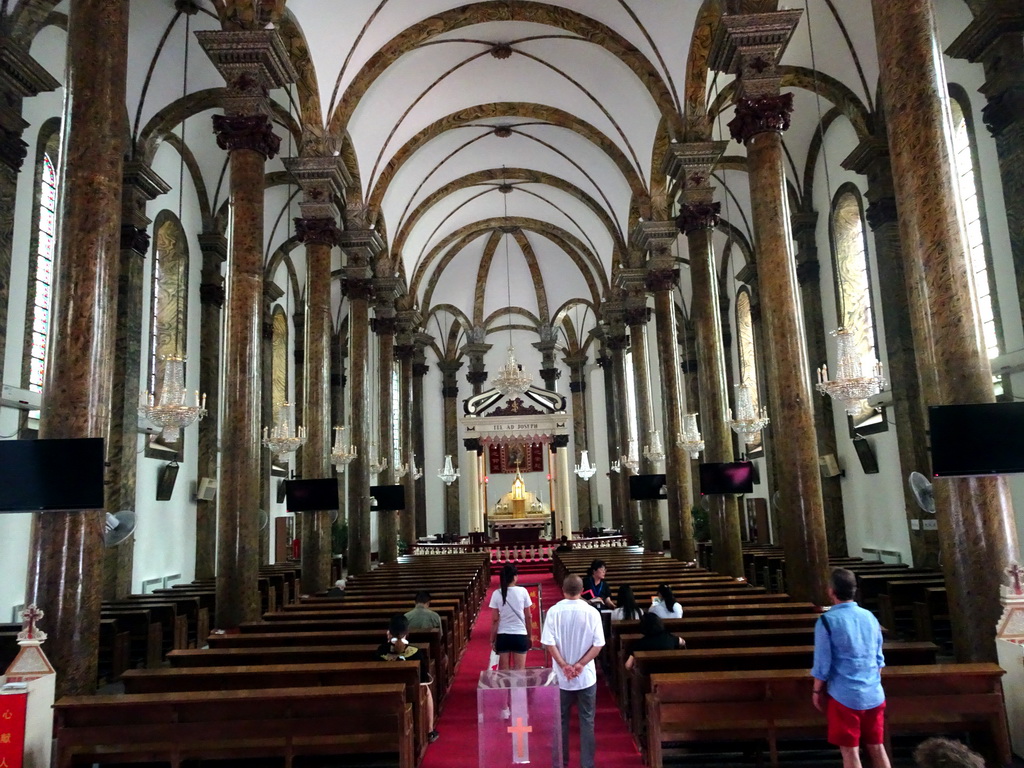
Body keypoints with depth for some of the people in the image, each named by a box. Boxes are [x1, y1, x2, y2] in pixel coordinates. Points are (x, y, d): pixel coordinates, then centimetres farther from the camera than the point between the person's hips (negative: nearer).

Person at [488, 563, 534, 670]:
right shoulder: (523, 591, -7)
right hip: (520, 635, -1)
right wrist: (530, 635, 12)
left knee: (504, 670, 11)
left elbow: (495, 620, -4)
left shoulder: (497, 594, -7)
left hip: (503, 636, 1)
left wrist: (492, 640, 5)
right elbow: (528, 617, -1)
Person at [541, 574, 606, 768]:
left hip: (561, 677, 1)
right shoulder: (592, 612, -8)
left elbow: (549, 643, -12)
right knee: (587, 721, 10)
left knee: (561, 719, 15)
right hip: (586, 676, 0)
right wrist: (581, 664, -11)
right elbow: (598, 644, -10)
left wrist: (564, 665, -10)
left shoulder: (554, 611, -9)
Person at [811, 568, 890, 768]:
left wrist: (817, 691, 3)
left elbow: (822, 663, -11)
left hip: (844, 696, -5)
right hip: (874, 694, 5)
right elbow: (879, 658, 12)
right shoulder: (870, 616, 3)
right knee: (876, 746, 16)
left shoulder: (827, 620, -13)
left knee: (850, 751, 5)